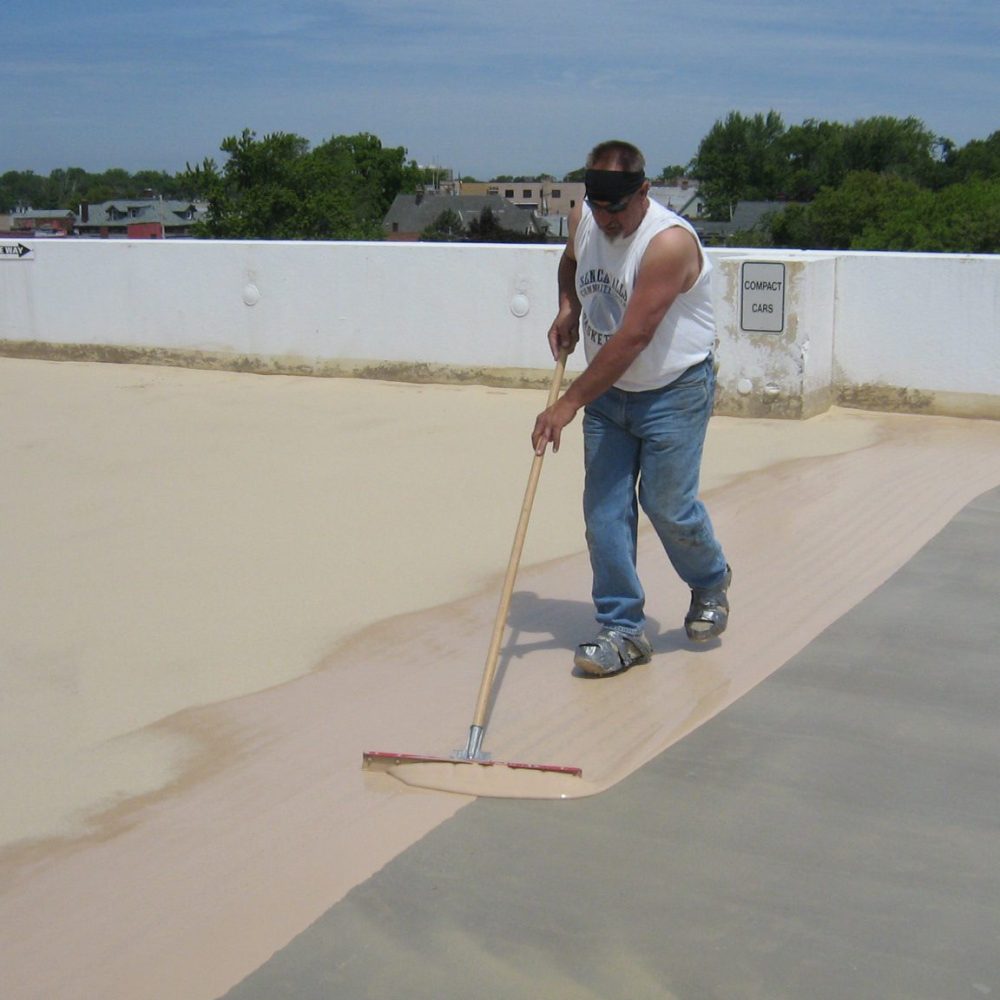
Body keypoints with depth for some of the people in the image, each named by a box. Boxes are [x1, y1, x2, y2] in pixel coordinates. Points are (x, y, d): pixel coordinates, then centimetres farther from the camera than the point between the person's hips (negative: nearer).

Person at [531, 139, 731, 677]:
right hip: (607, 391, 6)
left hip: (674, 392, -6)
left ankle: (711, 582, 30)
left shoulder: (670, 242, -25)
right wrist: (567, 310, 7)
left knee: (668, 505, -2)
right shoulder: (583, 218, -1)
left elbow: (633, 338, -29)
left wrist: (569, 403, -28)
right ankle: (622, 630, 9)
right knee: (604, 511, 0)